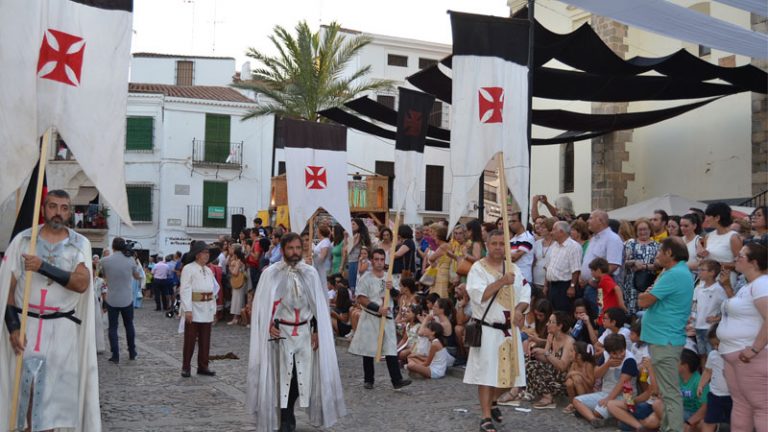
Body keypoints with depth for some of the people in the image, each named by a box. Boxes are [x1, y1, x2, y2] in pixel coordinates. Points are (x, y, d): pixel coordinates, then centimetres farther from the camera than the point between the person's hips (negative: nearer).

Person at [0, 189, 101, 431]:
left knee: (58, 387, 3)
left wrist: (43, 267, -21)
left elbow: (81, 283, -14)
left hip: (62, 328, 1)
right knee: (28, 386, -4)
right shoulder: (23, 240, 3)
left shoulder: (80, 244, 2)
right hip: (26, 324, 0)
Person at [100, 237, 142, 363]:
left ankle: (115, 356, 3)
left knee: (113, 327, 7)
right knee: (129, 325, 16)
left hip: (112, 299, -1)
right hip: (127, 299, 1)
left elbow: (105, 277, 10)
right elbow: (137, 277, 7)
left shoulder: (105, 261, -8)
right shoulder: (130, 259, -7)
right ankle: (132, 353, 23)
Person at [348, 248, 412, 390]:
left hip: (387, 317, 3)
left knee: (391, 350, -4)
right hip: (370, 318, -3)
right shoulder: (366, 279, -6)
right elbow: (361, 299, -12)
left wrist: (392, 289, -11)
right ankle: (368, 380, 17)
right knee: (368, 350, 5)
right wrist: (378, 308, -19)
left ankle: (397, 380, -8)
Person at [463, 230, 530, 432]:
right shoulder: (478, 268, -8)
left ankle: (492, 401, 37)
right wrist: (501, 282, -25)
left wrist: (518, 309, -13)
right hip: (487, 329, -5)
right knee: (486, 372, -4)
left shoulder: (514, 269, 9)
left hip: (509, 329, 5)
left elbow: (525, 294, 7)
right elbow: (479, 296, -20)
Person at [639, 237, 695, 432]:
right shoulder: (682, 272, 15)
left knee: (670, 391, -8)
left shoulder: (674, 275, -19)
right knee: (668, 389, 17)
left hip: (664, 339, -10)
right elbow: (656, 296, 17)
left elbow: (644, 301, -18)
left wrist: (643, 295, 3)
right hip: (666, 337, 10)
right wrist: (648, 296, -3)